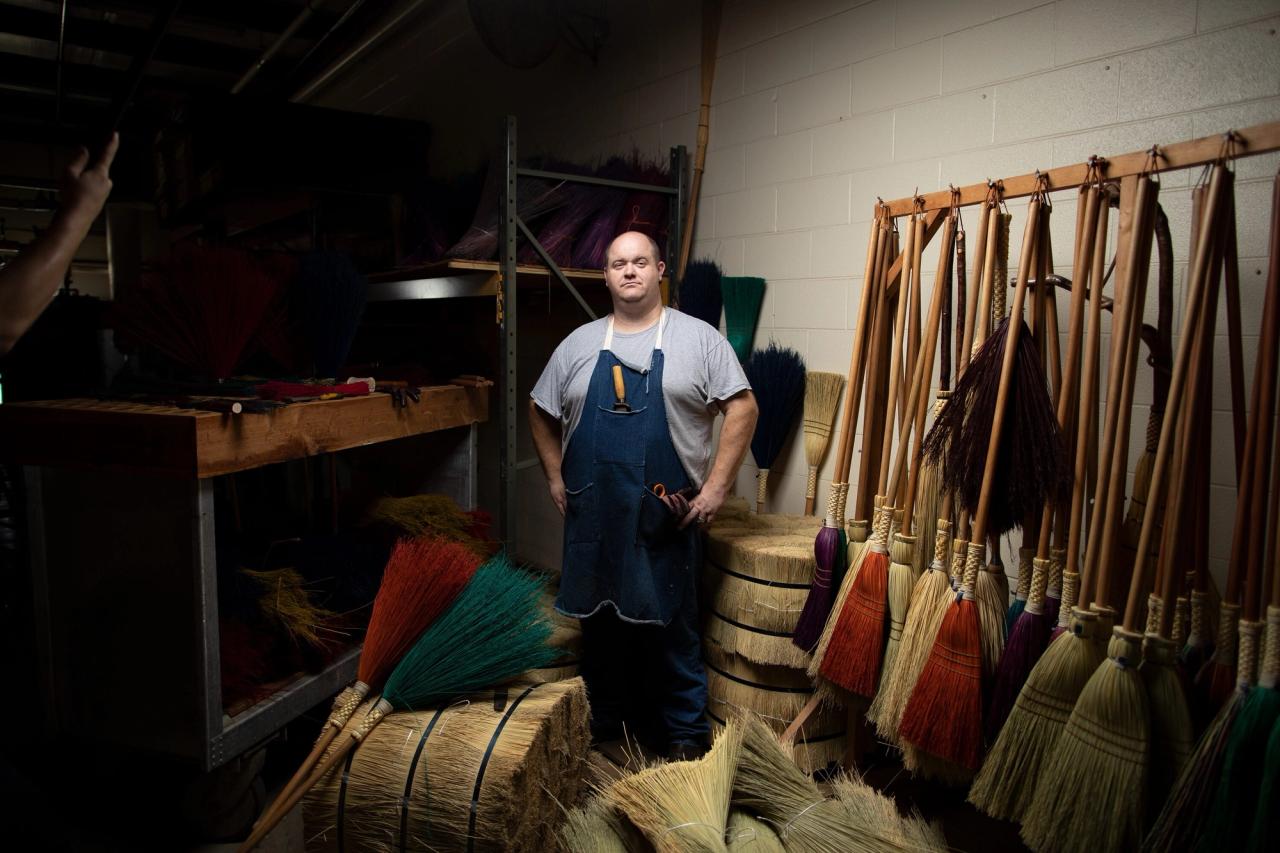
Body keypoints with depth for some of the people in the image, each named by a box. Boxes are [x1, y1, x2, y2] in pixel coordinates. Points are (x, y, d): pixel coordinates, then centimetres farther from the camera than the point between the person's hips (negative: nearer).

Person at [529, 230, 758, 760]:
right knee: (600, 621, 15)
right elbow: (542, 413, 16)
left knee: (671, 626, 7)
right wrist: (555, 479, 8)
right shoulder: (579, 344, 9)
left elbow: (741, 409, -5)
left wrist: (716, 486, -10)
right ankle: (606, 721, 35)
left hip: (667, 517, -3)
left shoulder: (699, 338, -1)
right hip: (592, 516, 3)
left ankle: (684, 730, 26)